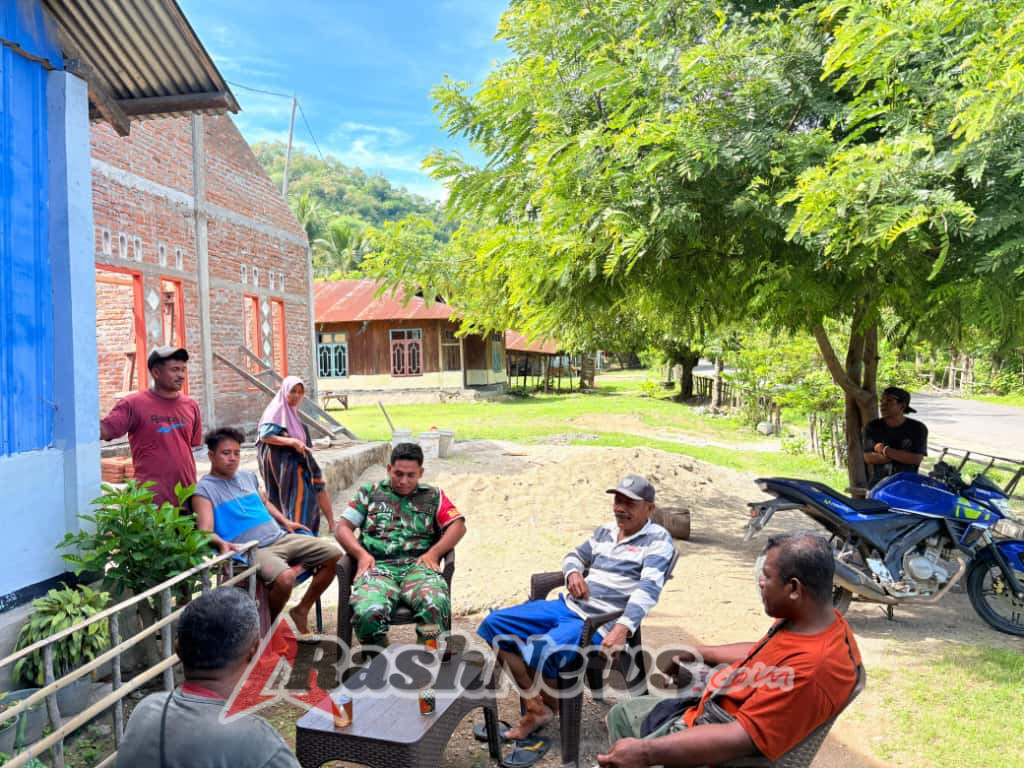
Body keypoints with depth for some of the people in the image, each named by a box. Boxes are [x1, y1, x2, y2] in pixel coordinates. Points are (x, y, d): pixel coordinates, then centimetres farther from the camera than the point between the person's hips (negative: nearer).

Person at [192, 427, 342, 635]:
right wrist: (222, 543, -35)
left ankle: (301, 610, 10)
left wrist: (285, 521, 20)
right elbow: (205, 530, -14)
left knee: (334, 555, -3)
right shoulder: (204, 489, -2)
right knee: (284, 578, -36)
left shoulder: (248, 477, 19)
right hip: (252, 550, -7)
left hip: (281, 537, 8)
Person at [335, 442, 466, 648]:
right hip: (378, 566, 0)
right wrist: (361, 554, -2)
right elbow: (343, 527, 17)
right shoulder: (370, 492, 24)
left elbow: (458, 526, 12)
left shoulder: (433, 496, 24)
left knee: (435, 607, -36)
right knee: (368, 613, -34)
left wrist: (433, 552, -5)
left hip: (418, 565, 0)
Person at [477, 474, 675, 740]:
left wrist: (623, 628, -32)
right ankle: (535, 708, -2)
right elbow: (575, 556, 29)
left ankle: (548, 706, 2)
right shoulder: (605, 531, 16)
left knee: (540, 652, -33)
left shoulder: (658, 539, -5)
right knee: (495, 624, -5)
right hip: (567, 607, 8)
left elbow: (649, 588, -18)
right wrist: (573, 573, 3)